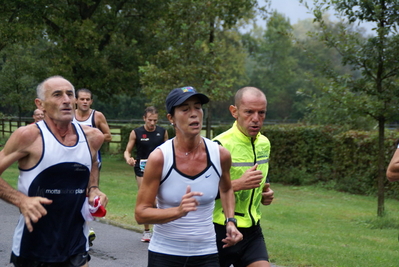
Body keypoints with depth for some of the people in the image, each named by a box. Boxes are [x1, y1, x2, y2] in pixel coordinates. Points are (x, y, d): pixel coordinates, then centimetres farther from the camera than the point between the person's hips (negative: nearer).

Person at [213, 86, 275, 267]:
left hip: (252, 230, 6)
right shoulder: (220, 145, -16)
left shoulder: (264, 144, 8)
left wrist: (265, 193, 6)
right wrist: (237, 184, -28)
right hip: (221, 231, -6)